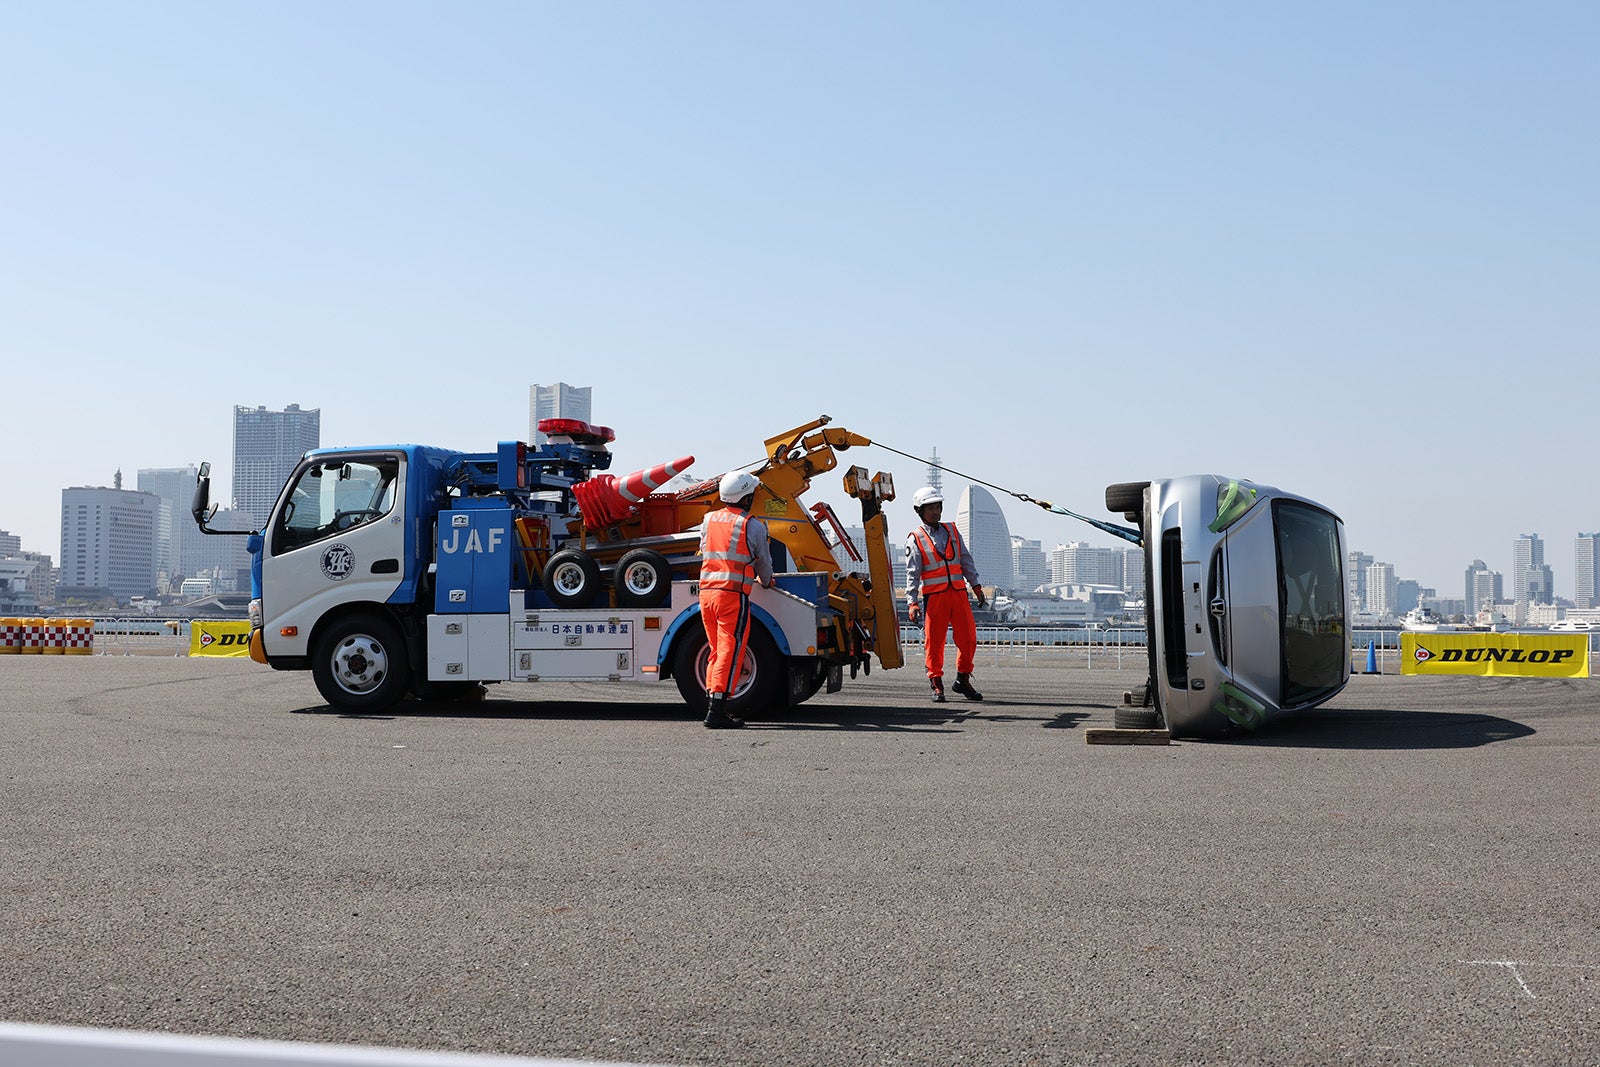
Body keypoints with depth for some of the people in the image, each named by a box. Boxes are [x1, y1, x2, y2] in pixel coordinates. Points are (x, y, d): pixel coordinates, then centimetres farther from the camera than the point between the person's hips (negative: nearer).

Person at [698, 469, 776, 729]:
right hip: (733, 594, -6)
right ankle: (717, 711, -10)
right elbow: (763, 562, 7)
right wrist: (766, 582, 28)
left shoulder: (709, 520, 12)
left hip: (706, 592, 6)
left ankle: (711, 703, 17)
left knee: (717, 650, 16)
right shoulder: (753, 526, -5)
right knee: (730, 651, -5)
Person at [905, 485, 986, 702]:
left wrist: (976, 587, 12)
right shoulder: (915, 539, 0)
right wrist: (913, 603, -12)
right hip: (934, 595, -4)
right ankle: (936, 685, 7)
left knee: (968, 637, 2)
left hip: (958, 593, 4)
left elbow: (966, 560, 17)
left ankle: (963, 680, 16)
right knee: (934, 642, -2)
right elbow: (912, 573, -5)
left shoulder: (952, 531, 14)